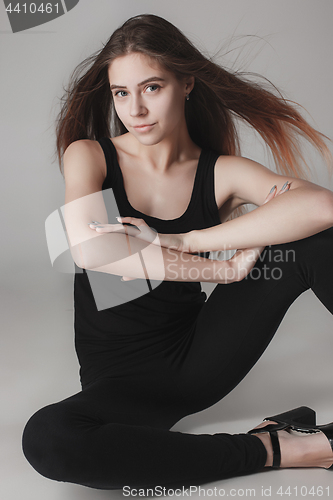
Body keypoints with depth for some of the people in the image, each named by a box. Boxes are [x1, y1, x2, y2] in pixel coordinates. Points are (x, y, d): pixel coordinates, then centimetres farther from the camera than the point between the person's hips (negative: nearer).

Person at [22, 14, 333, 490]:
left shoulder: (219, 172, -2)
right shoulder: (89, 155, -2)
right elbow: (90, 249, -24)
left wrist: (182, 241, -27)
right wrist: (225, 269, -22)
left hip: (199, 356, 1)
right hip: (121, 379, 0)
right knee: (47, 439, -36)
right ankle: (269, 448, -24)